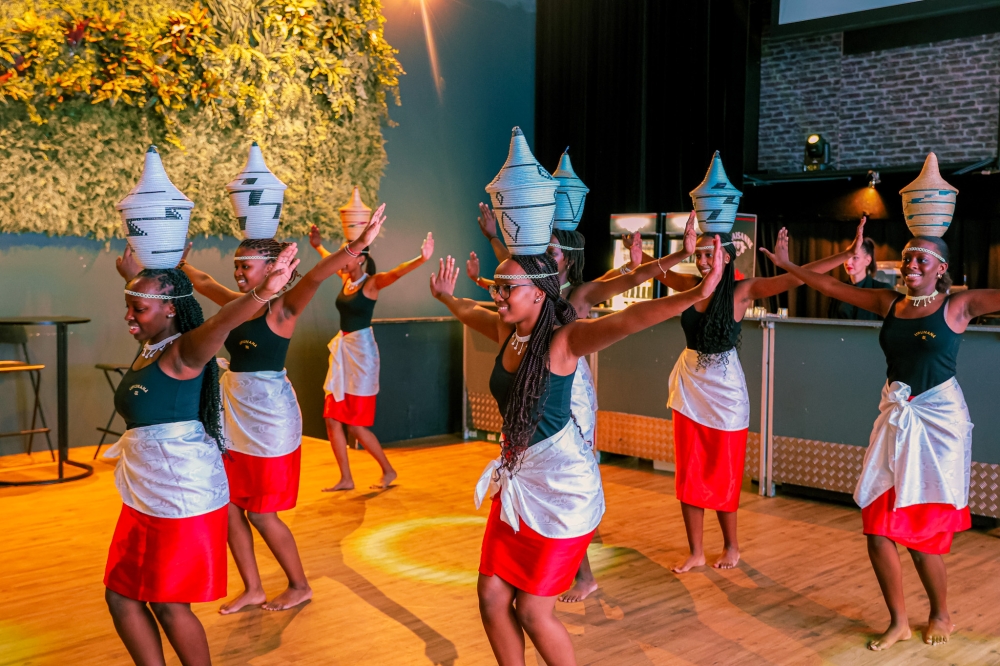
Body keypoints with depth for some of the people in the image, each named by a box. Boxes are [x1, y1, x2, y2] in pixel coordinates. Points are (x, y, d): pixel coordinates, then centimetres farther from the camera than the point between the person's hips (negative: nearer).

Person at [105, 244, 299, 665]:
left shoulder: (182, 353, -19)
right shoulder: (148, 349, 6)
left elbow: (220, 323, -42)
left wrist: (264, 291, -61)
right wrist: (132, 273, 43)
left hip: (184, 499, -9)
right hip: (143, 497, 9)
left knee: (168, 605, 2)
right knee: (120, 597, 13)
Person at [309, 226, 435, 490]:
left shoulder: (372, 282, -11)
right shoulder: (347, 279, 8)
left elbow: (397, 272, -31)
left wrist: (422, 259, -48)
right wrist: (318, 246, 44)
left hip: (362, 352, -8)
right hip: (343, 350, 8)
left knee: (356, 425, -3)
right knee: (332, 419, 6)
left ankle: (388, 471, 17)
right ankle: (346, 479, 17)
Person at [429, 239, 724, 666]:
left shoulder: (565, 338, -20)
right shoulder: (505, 330, 1)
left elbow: (626, 320, -37)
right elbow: (468, 312, 25)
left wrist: (695, 294, -51)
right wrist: (445, 297, 45)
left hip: (563, 485, -7)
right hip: (515, 478, 7)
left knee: (532, 610, 2)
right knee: (492, 596, 9)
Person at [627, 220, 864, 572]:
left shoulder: (742, 291, -11)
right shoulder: (688, 285, 1)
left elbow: (798, 277, -16)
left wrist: (846, 254, -22)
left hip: (724, 389, -4)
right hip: (689, 385, 4)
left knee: (723, 474, 5)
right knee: (688, 474, 7)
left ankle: (731, 545, 26)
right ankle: (695, 552, 18)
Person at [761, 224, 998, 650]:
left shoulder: (958, 306, -4)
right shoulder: (890, 304, 8)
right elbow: (831, 287, 15)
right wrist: (787, 265, 18)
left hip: (939, 422, -5)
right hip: (895, 421, 5)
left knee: (922, 535, -1)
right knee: (878, 529, 2)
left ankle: (940, 615, 26)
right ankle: (898, 622, 21)